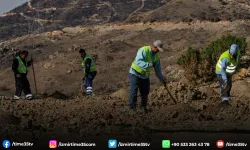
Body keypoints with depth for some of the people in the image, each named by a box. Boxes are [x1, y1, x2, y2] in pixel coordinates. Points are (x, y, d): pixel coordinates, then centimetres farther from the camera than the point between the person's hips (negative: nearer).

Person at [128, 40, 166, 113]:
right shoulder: (143, 50, -22)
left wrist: (162, 78, 14)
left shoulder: (156, 55, 1)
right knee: (134, 90, -9)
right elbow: (139, 62, -35)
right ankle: (132, 106, 0)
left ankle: (143, 107, 18)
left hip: (145, 75, 6)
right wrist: (150, 64, -39)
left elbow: (158, 69, 12)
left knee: (145, 92, 4)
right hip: (135, 73, -6)